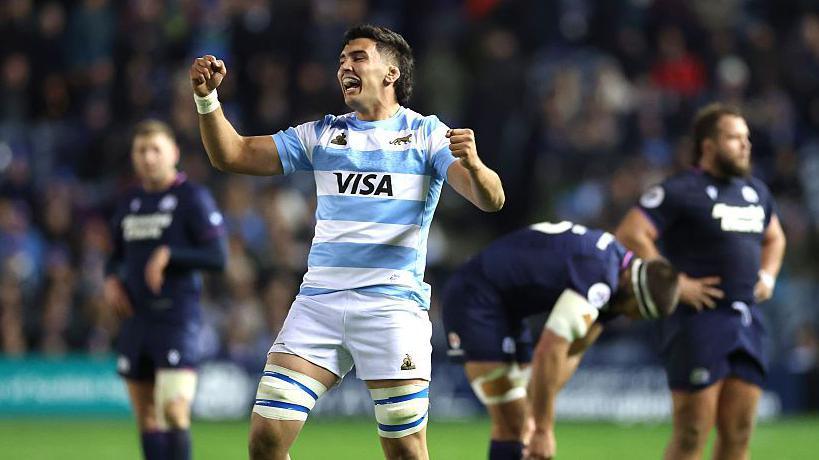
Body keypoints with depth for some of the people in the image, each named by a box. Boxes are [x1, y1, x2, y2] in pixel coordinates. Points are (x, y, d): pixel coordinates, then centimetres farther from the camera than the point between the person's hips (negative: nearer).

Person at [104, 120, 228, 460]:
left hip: (177, 317, -6)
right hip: (135, 317, 6)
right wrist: (111, 279, 6)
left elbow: (218, 257, -10)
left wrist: (169, 255, -20)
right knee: (146, 417, 7)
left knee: (174, 410, -17)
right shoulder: (129, 203, 15)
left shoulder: (193, 198, -3)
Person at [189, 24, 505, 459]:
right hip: (318, 299, 4)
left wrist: (473, 165, -31)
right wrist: (207, 98, -2)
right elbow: (232, 155, 14)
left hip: (391, 302, -3)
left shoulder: (426, 133, 4)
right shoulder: (322, 134, 16)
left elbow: (491, 200, -8)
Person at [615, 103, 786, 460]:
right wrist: (676, 283, -17)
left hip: (747, 320, 7)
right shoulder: (680, 191, -8)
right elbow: (630, 235, -17)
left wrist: (768, 276, 16)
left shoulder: (755, 192, 16)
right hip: (699, 320, -7)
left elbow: (774, 238, 35)